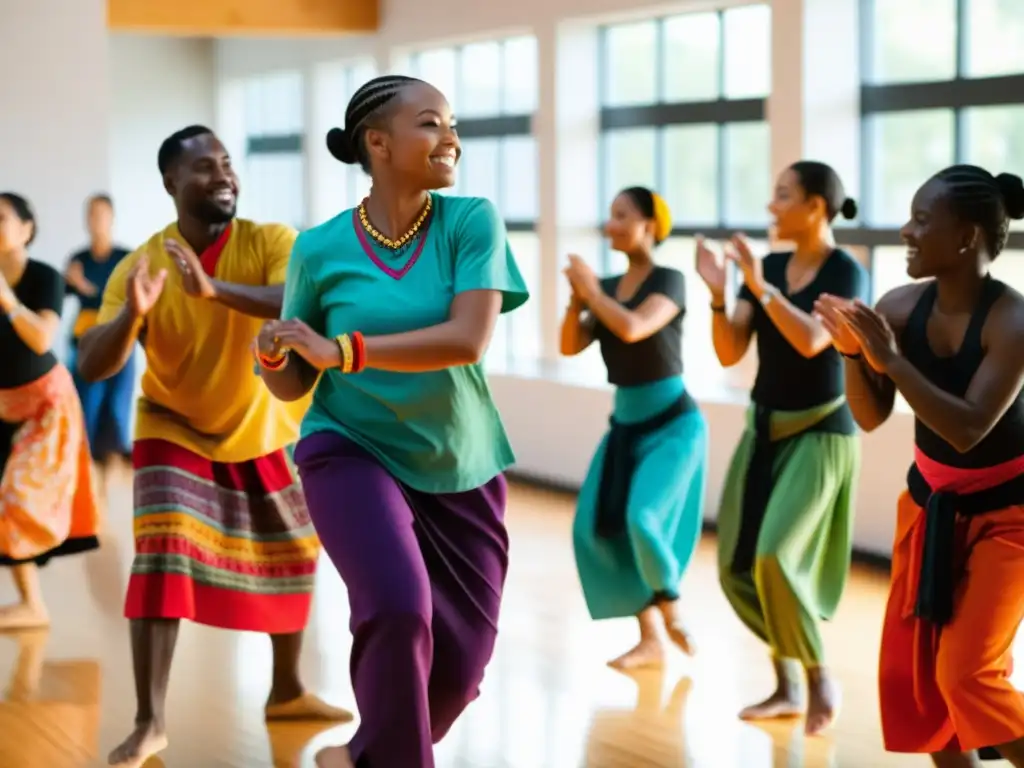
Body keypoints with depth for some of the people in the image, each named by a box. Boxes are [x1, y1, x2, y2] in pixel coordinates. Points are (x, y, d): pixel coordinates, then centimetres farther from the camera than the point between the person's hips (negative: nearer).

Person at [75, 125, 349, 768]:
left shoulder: (270, 242, -18)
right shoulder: (142, 264, -18)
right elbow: (92, 367, -24)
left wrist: (214, 288, -50)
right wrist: (131, 314, -44)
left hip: (264, 431, 3)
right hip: (176, 434, -2)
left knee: (292, 558, 14)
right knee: (162, 560, -19)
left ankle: (287, 692, 36)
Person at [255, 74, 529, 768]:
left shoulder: (472, 222, -10)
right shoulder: (321, 248, -9)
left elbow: (469, 340, -23)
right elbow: (293, 385, -1)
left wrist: (343, 351, -30)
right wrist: (271, 355, -25)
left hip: (461, 466, 2)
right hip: (352, 451, -2)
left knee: (460, 658, 4)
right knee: (398, 611, -26)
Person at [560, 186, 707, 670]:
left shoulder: (669, 281, -12)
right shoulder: (607, 287, 6)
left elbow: (631, 328, -28)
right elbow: (570, 346, 3)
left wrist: (591, 290, -15)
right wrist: (577, 297, -11)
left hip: (671, 422, -7)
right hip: (626, 422, 7)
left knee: (642, 519, -22)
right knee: (595, 526, -3)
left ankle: (673, 610, 5)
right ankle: (651, 639, 6)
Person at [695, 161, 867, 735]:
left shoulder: (847, 272, -11)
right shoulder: (766, 267, 4)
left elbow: (811, 341, -26)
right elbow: (730, 353, 1)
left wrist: (761, 288, -28)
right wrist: (719, 296, -14)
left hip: (820, 433, -7)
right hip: (765, 429, 7)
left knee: (774, 557, -21)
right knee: (737, 566, 4)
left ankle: (820, 677, 0)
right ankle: (788, 684, 20)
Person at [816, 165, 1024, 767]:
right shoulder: (902, 306, -11)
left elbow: (967, 428, -31)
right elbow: (871, 417, -4)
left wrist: (890, 358, -32)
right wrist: (854, 354, -22)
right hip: (931, 503, 6)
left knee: (968, 673, -13)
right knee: (912, 668, 8)